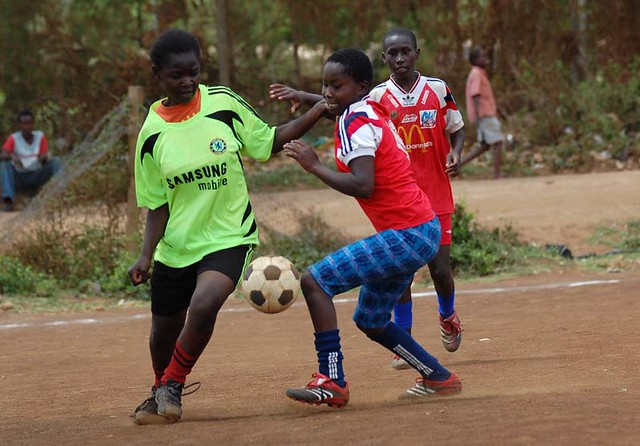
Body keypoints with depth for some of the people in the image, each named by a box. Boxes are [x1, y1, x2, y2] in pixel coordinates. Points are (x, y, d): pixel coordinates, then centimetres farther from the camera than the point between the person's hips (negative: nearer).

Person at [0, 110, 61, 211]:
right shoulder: (13, 138, -4)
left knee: (56, 162, -19)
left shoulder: (40, 136, 1)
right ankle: (8, 201, -42)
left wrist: (44, 158, -28)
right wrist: (12, 156, -42)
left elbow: (45, 162, -3)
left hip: (36, 177, 1)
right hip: (18, 178, -1)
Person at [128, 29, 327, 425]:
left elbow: (269, 142, 5)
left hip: (229, 236, -2)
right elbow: (158, 204, 0)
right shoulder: (152, 133, -5)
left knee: (204, 305, -28)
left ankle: (173, 387, -6)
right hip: (175, 247, 2)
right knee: (164, 330, 11)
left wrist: (319, 111, -4)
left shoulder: (224, 103, -6)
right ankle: (160, 392, 43)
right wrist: (147, 256, -11)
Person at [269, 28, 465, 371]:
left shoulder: (437, 89, -2)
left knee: (440, 268, -1)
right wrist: (300, 96, -34)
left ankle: (448, 316, 32)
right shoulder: (379, 97, -3)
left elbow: (456, 129, 10)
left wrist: (456, 153, -11)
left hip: (436, 196, 0)